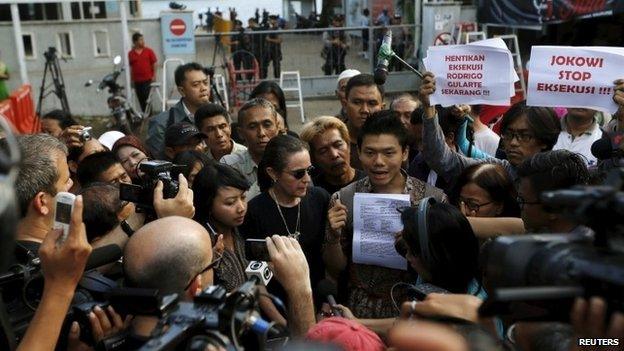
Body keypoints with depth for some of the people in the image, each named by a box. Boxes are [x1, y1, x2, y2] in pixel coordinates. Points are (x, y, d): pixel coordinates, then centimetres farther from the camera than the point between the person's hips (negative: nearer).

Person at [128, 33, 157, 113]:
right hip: (137, 81, 2)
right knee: (141, 100, 7)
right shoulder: (131, 54, 4)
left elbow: (154, 64, 3)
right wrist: (132, 79, 6)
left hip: (148, 79, -2)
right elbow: (130, 67, 8)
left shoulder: (149, 51, 1)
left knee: (147, 98, -5)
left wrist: (154, 75, -3)